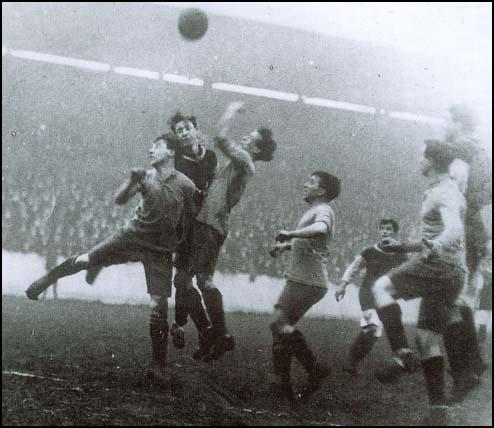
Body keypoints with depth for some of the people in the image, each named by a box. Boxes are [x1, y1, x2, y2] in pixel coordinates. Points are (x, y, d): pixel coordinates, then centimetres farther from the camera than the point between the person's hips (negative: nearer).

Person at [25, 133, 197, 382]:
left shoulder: (185, 185, -10)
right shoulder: (146, 176, -3)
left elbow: (192, 217, 3)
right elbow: (119, 200, -10)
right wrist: (132, 181, -26)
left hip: (160, 250, -2)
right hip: (131, 237, 2)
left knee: (159, 305, -6)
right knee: (84, 260, -4)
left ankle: (158, 365, 2)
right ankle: (45, 281, 24)